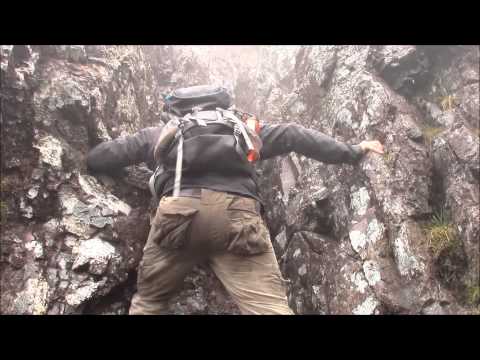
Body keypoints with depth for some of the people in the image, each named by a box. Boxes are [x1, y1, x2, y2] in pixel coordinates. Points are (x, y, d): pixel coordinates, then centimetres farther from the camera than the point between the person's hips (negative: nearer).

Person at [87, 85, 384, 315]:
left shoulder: (161, 132, 30)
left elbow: (98, 158, 33)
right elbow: (293, 136, 30)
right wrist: (352, 152, 35)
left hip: (178, 212, 1)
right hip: (237, 215, 0)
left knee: (148, 301, 20)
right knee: (270, 306, -6)